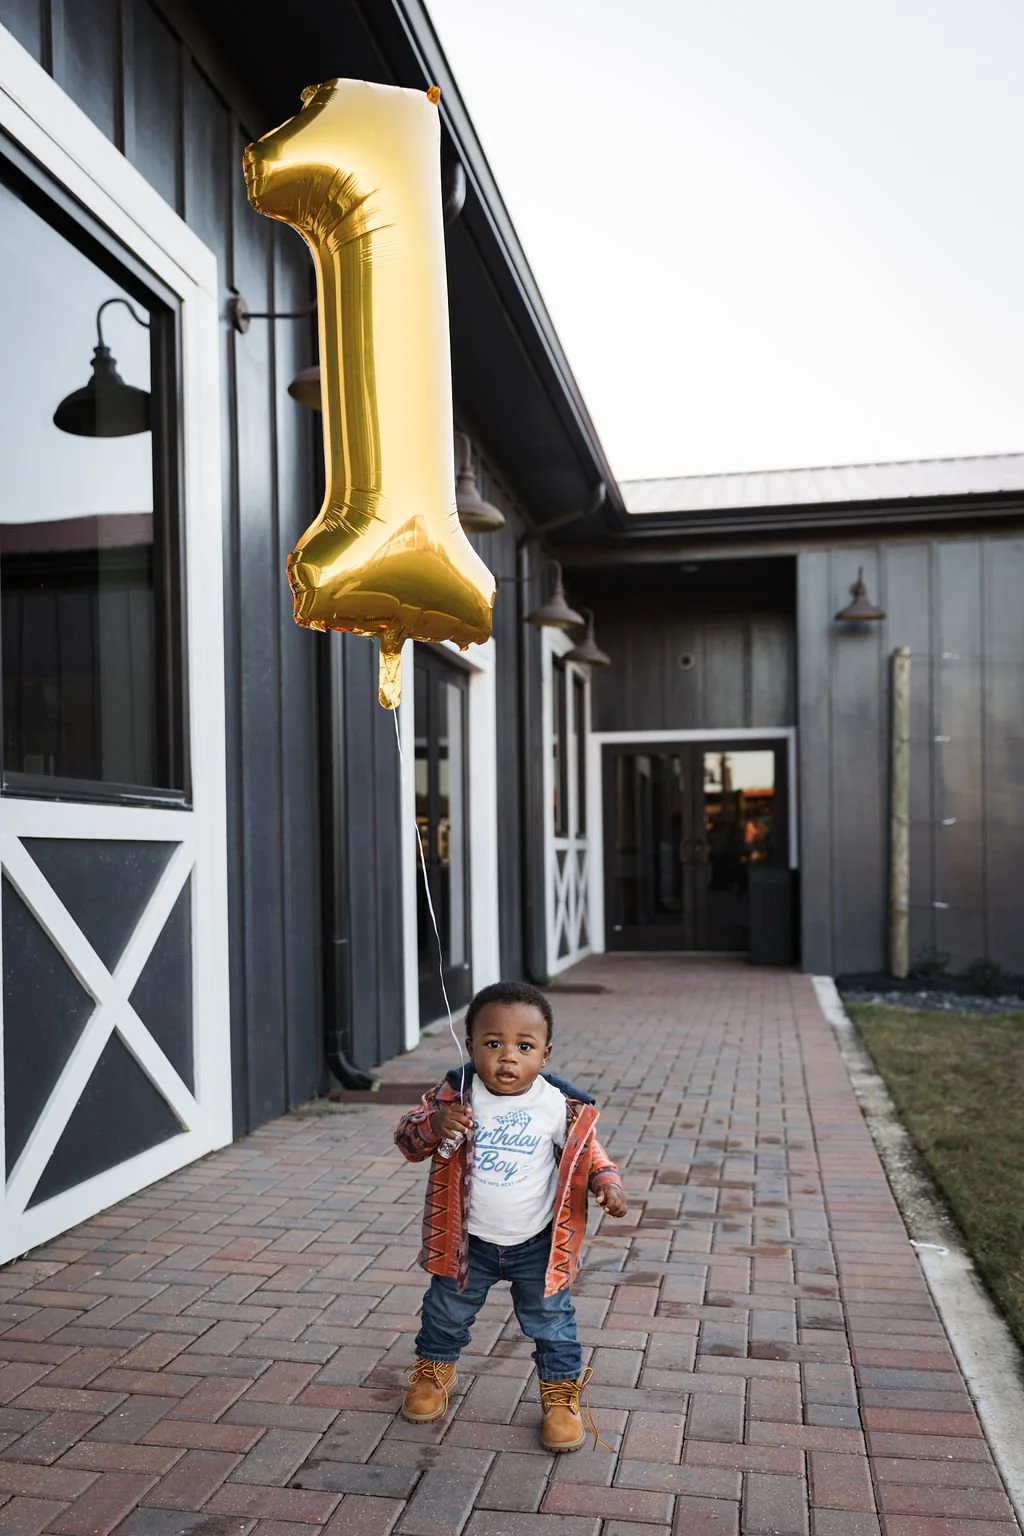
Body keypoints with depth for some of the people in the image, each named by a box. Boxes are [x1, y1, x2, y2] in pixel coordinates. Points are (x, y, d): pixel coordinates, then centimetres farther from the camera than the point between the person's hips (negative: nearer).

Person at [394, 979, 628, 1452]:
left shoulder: (560, 1106, -17)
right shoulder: (455, 1094, -18)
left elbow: (587, 1151, 0)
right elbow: (407, 1139, -14)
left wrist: (607, 1182, -19)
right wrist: (433, 1125, -35)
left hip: (537, 1245, -1)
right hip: (467, 1240, 1)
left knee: (551, 1322, 11)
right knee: (446, 1312, 21)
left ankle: (562, 1393, 35)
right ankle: (434, 1372, 48)